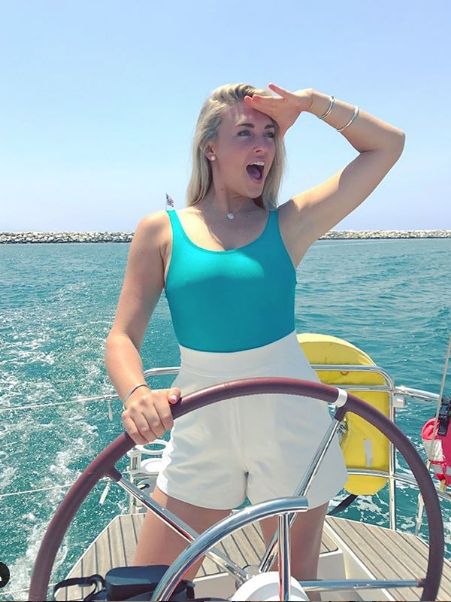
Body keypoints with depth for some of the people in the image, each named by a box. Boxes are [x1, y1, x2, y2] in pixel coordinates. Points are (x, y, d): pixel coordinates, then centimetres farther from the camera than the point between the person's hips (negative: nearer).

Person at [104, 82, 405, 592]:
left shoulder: (288, 224, -2)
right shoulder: (161, 231, -3)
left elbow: (388, 145, 2)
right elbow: (122, 337, -6)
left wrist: (312, 102, -5)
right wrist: (136, 393, -25)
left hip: (290, 426, 1)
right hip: (200, 429, 0)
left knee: (295, 581, 19)